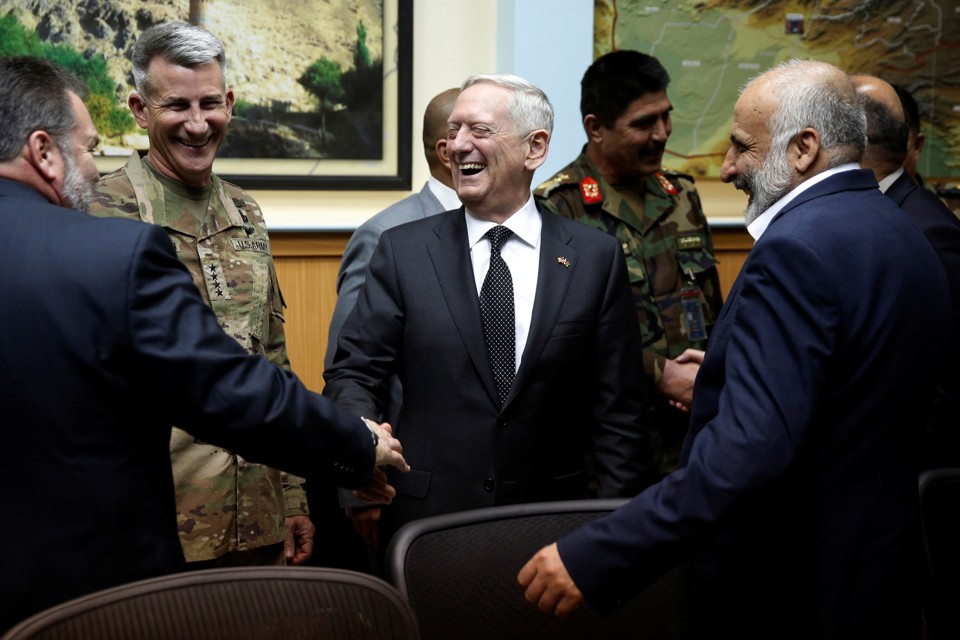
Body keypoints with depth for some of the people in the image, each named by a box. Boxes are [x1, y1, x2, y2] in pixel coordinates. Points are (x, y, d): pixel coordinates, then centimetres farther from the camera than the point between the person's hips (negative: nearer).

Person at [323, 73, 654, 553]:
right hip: (425, 525, 0)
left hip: (552, 527, 0)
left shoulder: (595, 258, 2)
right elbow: (353, 371, -1)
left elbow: (617, 410, 2)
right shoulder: (402, 251, 2)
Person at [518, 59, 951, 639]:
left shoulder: (797, 249, -22)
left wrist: (593, 560, -32)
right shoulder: (907, 237, 8)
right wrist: (719, 382, 20)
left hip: (782, 592, -9)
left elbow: (751, 445, -32)